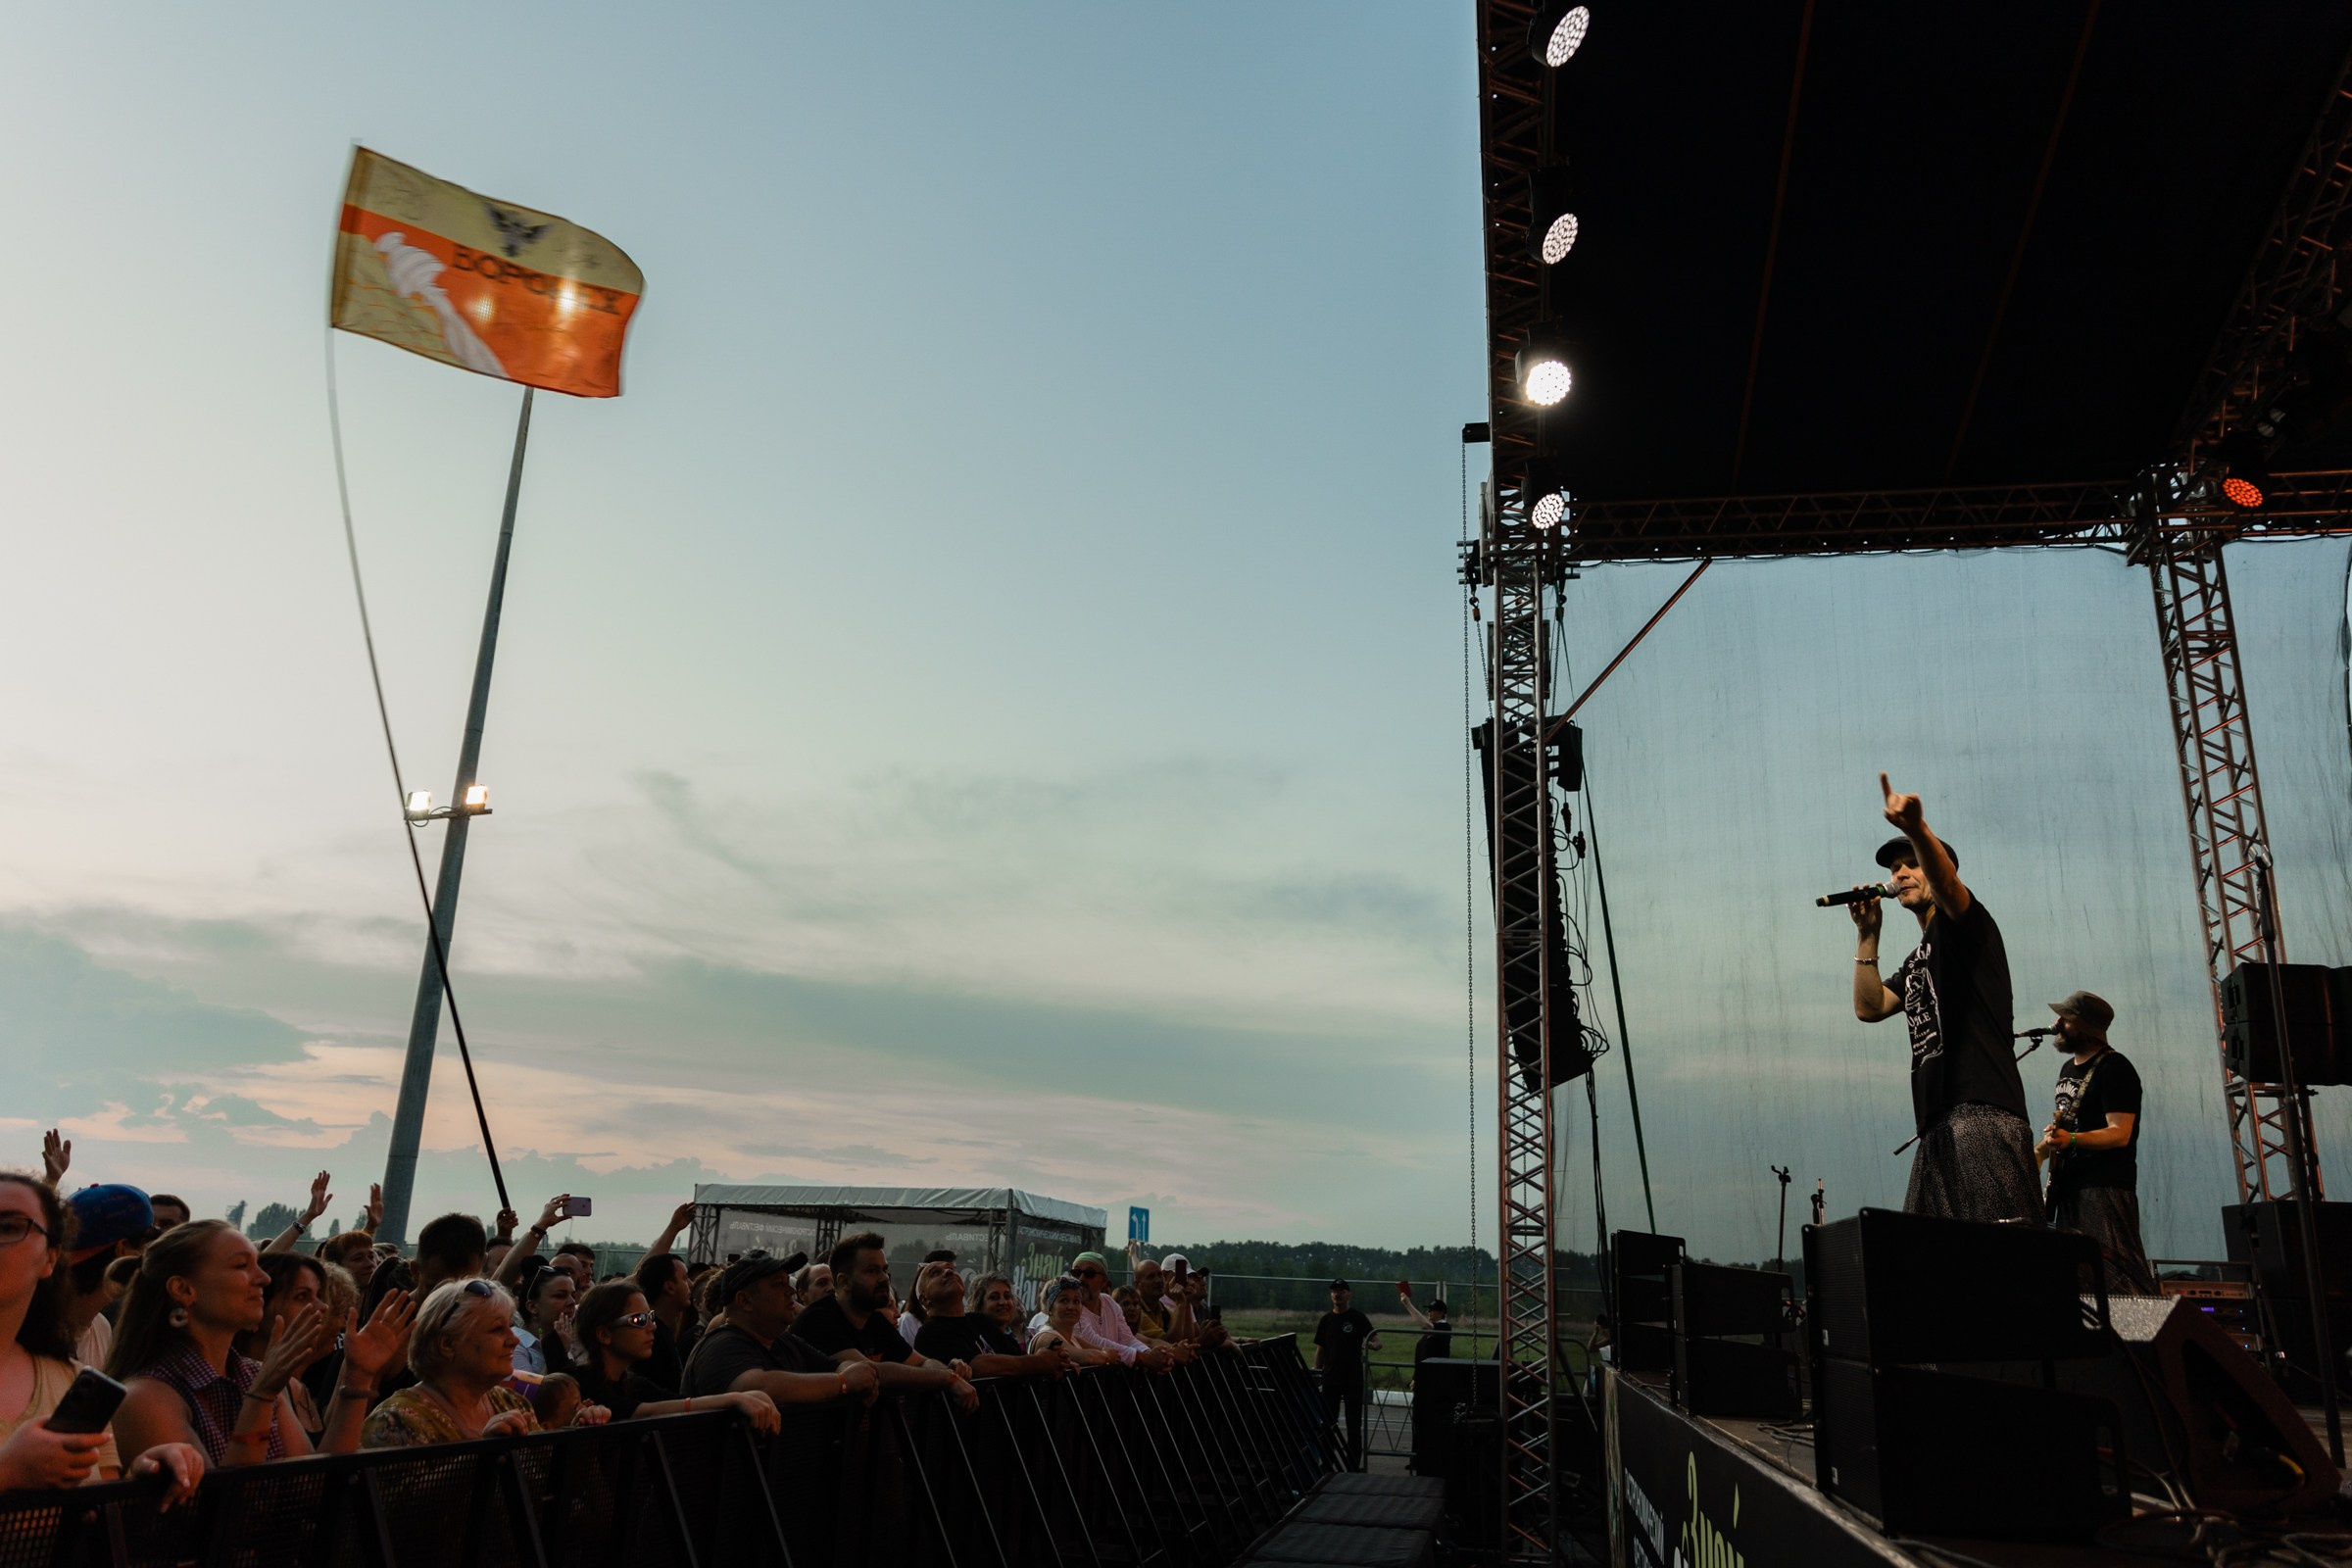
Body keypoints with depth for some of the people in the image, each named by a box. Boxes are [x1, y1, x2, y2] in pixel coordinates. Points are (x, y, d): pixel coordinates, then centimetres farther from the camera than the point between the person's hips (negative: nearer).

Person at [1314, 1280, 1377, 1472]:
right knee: (1328, 1423, 7)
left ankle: (1354, 1465, 8)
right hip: (1331, 1379, 4)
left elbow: (1377, 1342, -12)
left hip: (1353, 1379, -4)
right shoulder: (1326, 1320, 9)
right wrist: (1316, 1374, 7)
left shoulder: (1358, 1318, -3)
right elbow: (1320, 1350, 13)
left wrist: (1371, 1344, -35)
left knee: (1354, 1425, 2)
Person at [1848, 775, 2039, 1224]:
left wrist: (1916, 828, -39)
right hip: (1939, 1122, 9)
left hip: (1982, 1110, -9)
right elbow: (1869, 1007, 18)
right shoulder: (1917, 960, 29)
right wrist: (1868, 935, 16)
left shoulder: (1965, 924, 5)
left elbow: (1946, 882, -19)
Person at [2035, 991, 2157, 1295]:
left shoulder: (2114, 1068, -11)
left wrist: (2071, 1140, -33)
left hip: (2105, 1187, -9)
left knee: (2115, 1280, -15)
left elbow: (2119, 1134, -19)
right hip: (2069, 1185, 9)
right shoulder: (2068, 1068, 17)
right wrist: (2039, 1151, 13)